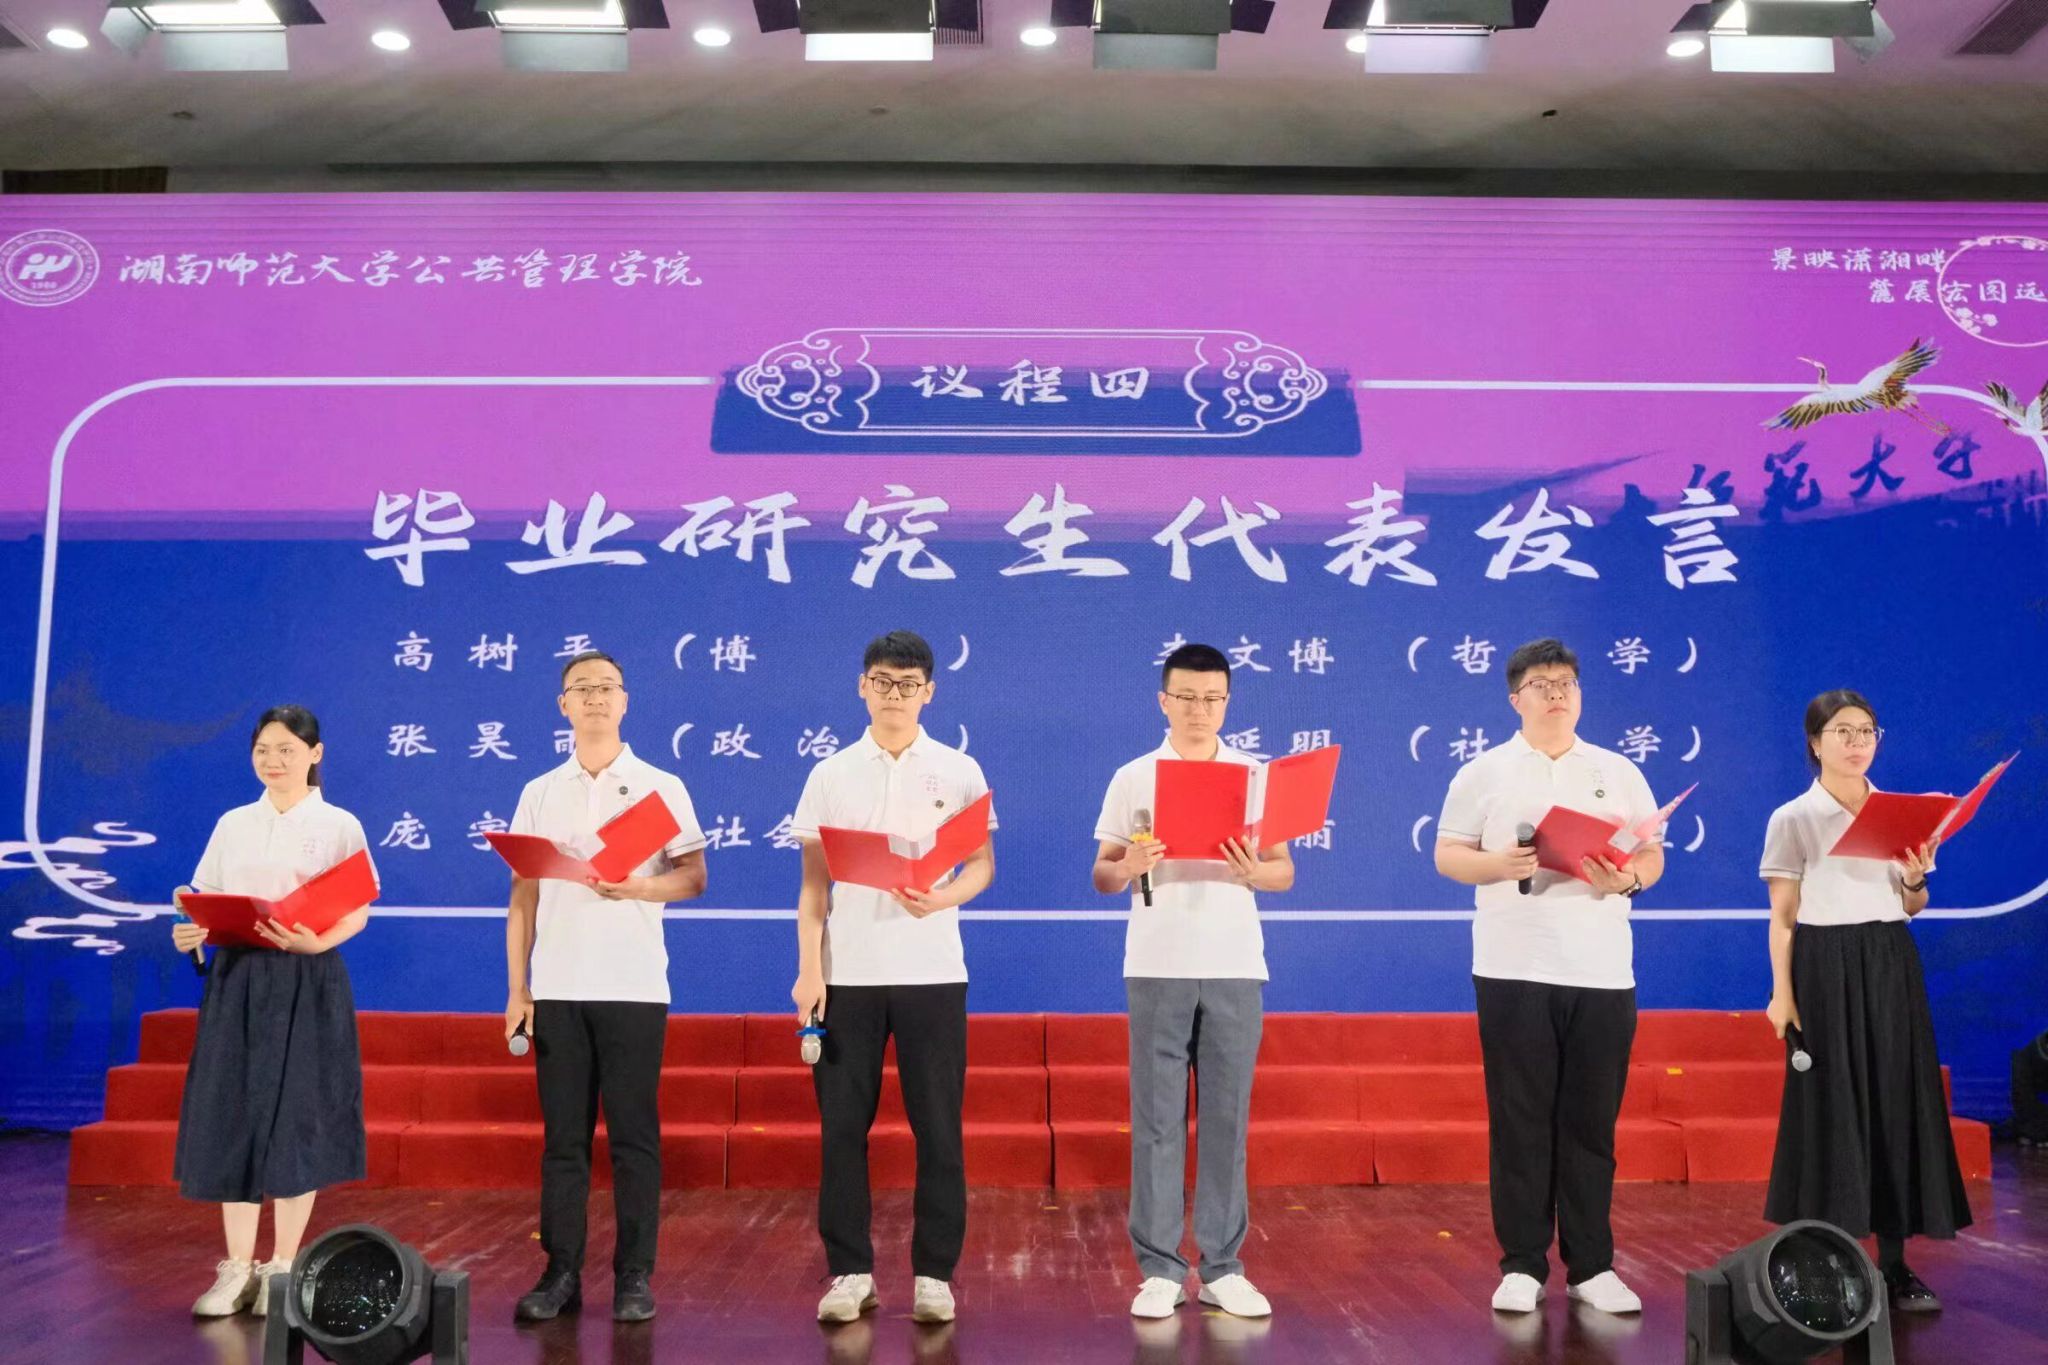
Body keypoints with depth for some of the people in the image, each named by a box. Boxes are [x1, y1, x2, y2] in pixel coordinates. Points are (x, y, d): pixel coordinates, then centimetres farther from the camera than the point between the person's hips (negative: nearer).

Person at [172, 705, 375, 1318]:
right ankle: (238, 1268, 13)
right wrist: (191, 932, -10)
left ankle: (283, 1266, 12)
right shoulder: (232, 824, 11)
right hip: (237, 978, 3)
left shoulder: (339, 825, 1)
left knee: (298, 1119, -1)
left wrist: (316, 941, -22)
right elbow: (208, 902, 12)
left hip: (307, 981, -3)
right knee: (233, 1117, 3)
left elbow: (358, 912, -3)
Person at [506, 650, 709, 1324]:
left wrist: (637, 887, -18)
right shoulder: (538, 794, 11)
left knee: (633, 1135, 0)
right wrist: (516, 990, 4)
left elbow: (693, 877, 1)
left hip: (634, 987, -2)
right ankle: (561, 1272, 13)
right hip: (556, 988, 2)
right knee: (562, 1136, 6)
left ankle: (634, 1276, 8)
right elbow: (522, 897, 10)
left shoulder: (661, 786, 4)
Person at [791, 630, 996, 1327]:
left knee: (937, 1128, 2)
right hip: (847, 973, 1)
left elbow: (983, 864, 4)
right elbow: (814, 882, 6)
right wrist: (808, 967, -3)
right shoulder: (829, 775, 6)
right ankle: (850, 1272, 15)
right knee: (842, 1126, 4)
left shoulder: (959, 771, 4)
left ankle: (933, 1273, 13)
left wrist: (944, 897, -17)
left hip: (931, 973, -1)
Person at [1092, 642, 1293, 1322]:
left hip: (1235, 967, 1)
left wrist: (1253, 871, -16)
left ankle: (1222, 1267, 15)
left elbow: (1286, 872, 6)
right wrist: (1128, 869, -17)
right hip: (1156, 967, -1)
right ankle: (1159, 1268, 11)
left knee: (1227, 1118, 5)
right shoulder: (1133, 777, 5)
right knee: (1157, 1119, 2)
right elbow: (1101, 875, 5)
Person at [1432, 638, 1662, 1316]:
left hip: (1602, 973, 2)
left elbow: (1654, 856, 10)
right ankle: (1522, 1265, 12)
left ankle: (1592, 1267, 16)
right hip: (1513, 972, -2)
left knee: (1591, 1121, 5)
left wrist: (1627, 878, -12)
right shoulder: (1483, 773, 5)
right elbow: (1447, 855, 2)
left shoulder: (1619, 773, 11)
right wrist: (1497, 865, -17)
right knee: (1519, 1120, 2)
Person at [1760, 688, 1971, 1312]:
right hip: (1826, 967, -4)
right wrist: (1782, 992, -9)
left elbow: (1910, 907, 15)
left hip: (1891, 964, 4)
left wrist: (1916, 880, -6)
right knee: (1831, 1108, -2)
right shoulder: (1792, 819, -2)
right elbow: (1782, 916, -3)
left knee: (1898, 1103, 3)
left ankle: (1894, 1261, 11)